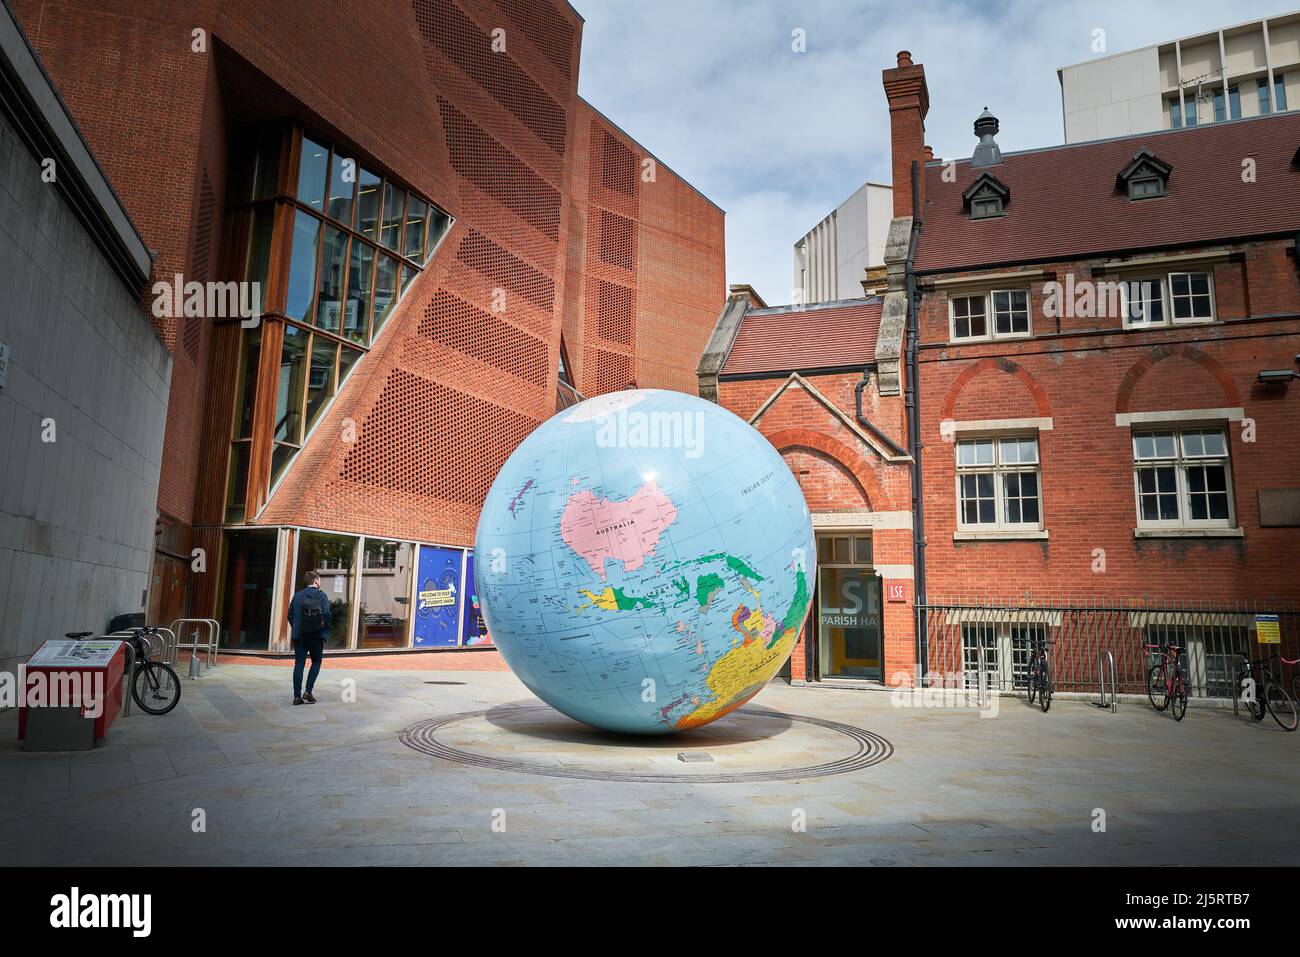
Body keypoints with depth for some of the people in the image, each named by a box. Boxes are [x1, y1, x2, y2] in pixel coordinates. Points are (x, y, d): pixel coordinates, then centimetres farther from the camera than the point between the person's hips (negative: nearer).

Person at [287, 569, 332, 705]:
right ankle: (308, 691, 1)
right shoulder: (321, 595, -5)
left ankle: (297, 696, 3)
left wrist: (296, 629, 16)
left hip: (299, 636, 3)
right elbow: (326, 615, -13)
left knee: (299, 664, 6)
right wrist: (325, 630, 1)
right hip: (317, 635, -3)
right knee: (316, 662, 12)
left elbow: (290, 615, 6)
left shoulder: (297, 596, 7)